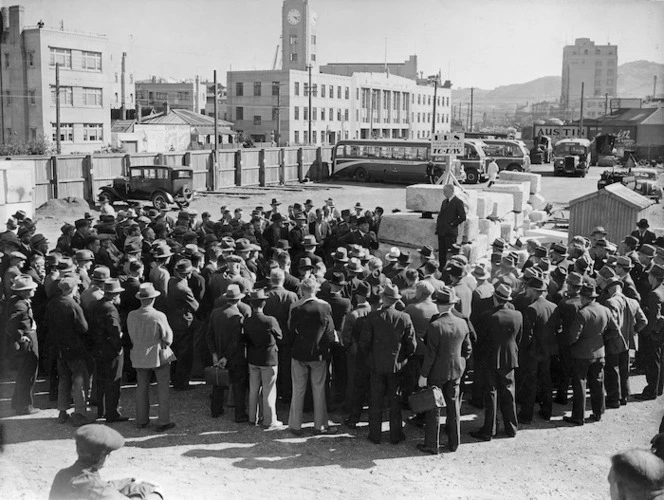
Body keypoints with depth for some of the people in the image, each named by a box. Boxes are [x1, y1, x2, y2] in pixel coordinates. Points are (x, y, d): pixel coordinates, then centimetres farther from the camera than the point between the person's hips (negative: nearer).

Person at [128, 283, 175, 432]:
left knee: (142, 389, 17)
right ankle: (163, 422, 10)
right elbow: (168, 338, -11)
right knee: (162, 390, 7)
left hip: (139, 357, 4)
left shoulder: (131, 316, -9)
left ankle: (141, 420, 24)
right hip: (159, 356, -4)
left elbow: (131, 336, 3)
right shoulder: (159, 316, -21)